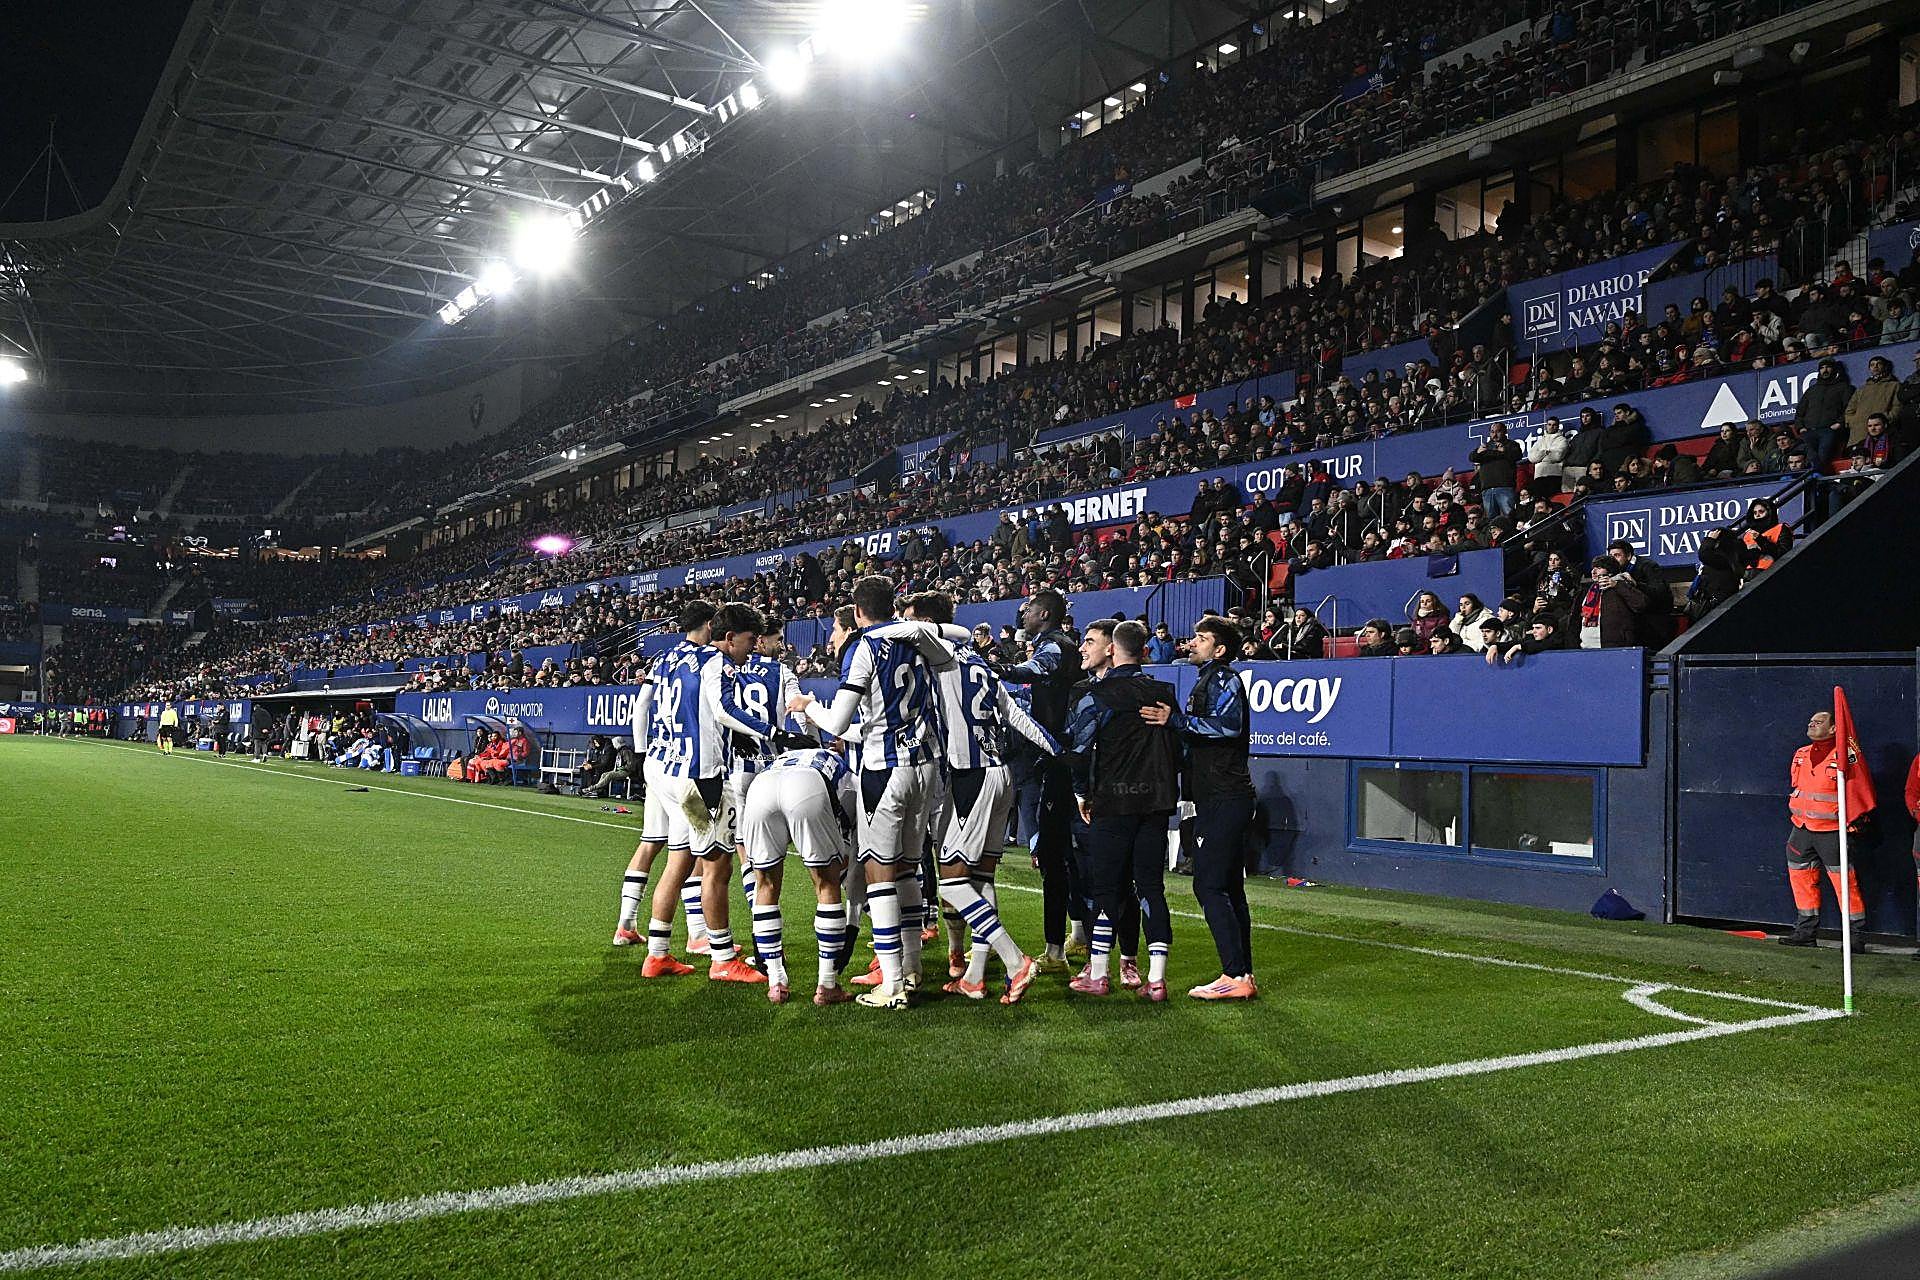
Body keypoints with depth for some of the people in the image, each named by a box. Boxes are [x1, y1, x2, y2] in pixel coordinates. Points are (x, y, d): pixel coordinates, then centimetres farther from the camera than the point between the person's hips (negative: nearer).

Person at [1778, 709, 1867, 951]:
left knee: (1844, 881, -4)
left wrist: (1852, 827, -12)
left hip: (1832, 831, -7)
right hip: (1801, 829, 7)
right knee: (1801, 878, 10)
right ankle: (1806, 931, 20)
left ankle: (1857, 934, 5)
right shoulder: (1801, 755, 13)